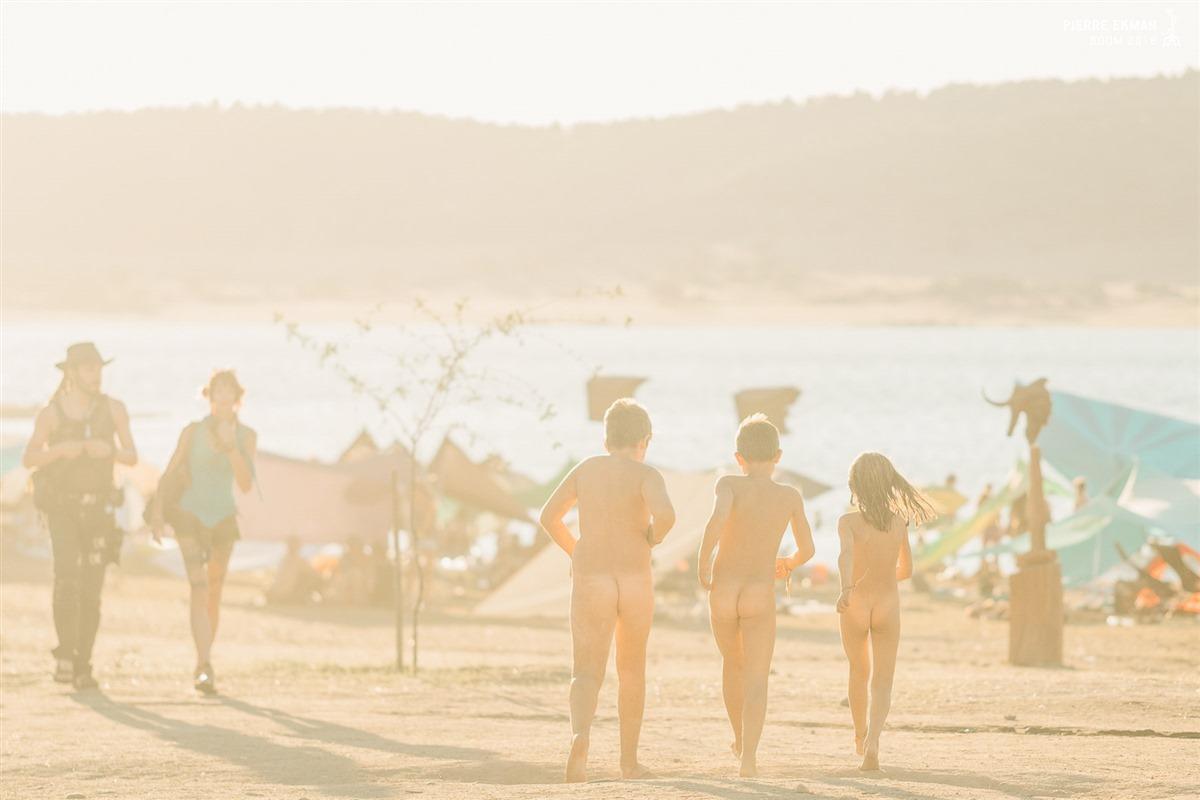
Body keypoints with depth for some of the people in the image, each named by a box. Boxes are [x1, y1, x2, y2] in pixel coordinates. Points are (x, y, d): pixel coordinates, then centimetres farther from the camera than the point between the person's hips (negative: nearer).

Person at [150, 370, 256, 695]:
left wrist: (231, 447, -18)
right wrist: (158, 511, -5)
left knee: (214, 594, 10)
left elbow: (246, 484, -7)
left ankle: (202, 667, 25)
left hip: (223, 518, 3)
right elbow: (169, 473, 3)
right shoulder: (193, 432, -2)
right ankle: (205, 668, -28)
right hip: (190, 513, -3)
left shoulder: (246, 436, 2)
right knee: (199, 588, -18)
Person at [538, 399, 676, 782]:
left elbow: (549, 516, 15)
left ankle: (580, 737, -38)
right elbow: (665, 514, -24)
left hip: (590, 582, 1)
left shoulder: (587, 468, 8)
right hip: (635, 582, -1)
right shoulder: (646, 475, -4)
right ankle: (629, 760, 27)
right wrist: (652, 538, -2)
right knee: (631, 670, 20)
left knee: (587, 674, -7)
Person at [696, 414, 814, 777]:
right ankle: (748, 756, -24)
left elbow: (717, 519, -25)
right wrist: (788, 563, 38)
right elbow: (808, 549, 15)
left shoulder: (729, 484, -4)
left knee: (733, 664, 25)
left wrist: (703, 566, -11)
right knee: (756, 679, -4)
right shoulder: (790, 497, 4)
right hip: (760, 595, -1)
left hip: (722, 592, 1)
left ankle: (741, 739, 43)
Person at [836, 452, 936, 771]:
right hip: (888, 604, 0)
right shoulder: (899, 523, 3)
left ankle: (860, 735, 43)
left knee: (859, 672, 23)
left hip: (855, 606, 0)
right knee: (882, 682, -3)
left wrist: (847, 587, -44)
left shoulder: (849, 522, -8)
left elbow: (847, 553, -29)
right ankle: (872, 741, -28)